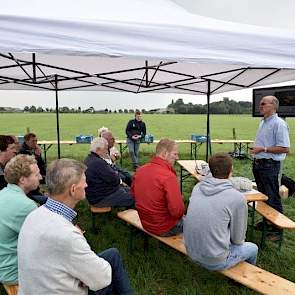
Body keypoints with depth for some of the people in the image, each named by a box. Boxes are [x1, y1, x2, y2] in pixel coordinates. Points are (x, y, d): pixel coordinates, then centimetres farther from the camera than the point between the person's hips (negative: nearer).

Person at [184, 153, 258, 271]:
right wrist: (239, 241, 15)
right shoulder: (238, 198, -19)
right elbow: (238, 239, -6)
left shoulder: (198, 187, -5)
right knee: (253, 248, 23)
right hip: (215, 261, -5)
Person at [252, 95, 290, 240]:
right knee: (262, 196, 19)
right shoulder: (263, 122, 12)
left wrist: (263, 149, -22)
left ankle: (277, 228, 17)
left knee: (272, 198, 2)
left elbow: (285, 148, -21)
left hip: (269, 166, -9)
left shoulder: (279, 123, -16)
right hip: (258, 163, 9)